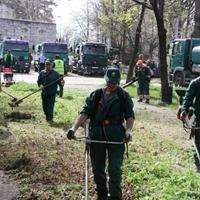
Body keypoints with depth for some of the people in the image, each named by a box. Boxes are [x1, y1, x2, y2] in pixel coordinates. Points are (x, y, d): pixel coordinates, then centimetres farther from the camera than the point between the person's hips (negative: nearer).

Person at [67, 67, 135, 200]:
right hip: (97, 136, 3)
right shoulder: (96, 95, 8)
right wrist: (74, 127, -13)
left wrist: (128, 130, -19)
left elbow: (130, 115, 0)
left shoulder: (124, 96, 4)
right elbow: (85, 112, 1)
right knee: (97, 169, 11)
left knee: (115, 170, -6)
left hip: (116, 137, -2)